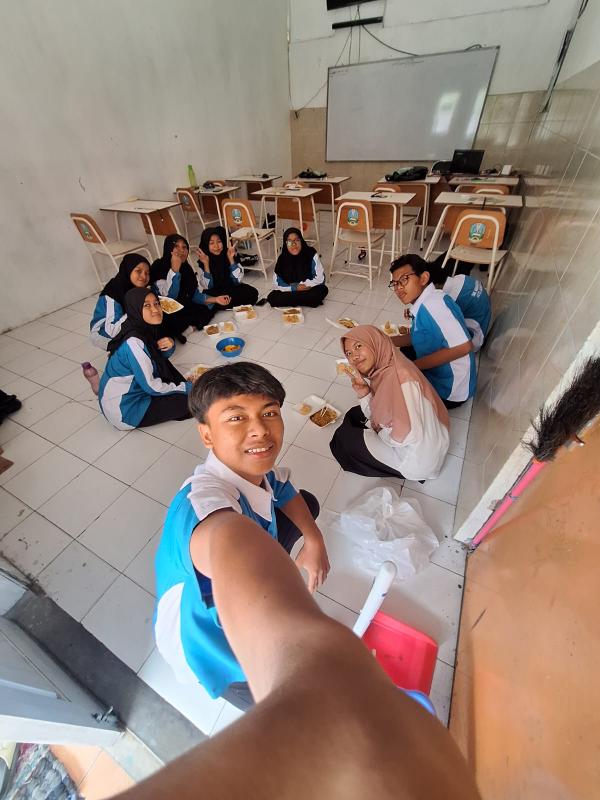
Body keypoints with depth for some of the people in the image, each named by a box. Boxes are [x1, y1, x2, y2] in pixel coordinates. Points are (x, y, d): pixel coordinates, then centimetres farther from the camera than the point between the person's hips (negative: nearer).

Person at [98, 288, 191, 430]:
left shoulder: (148, 328, -7)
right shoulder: (133, 342, -30)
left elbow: (162, 356, 9)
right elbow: (151, 387, -27)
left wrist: (169, 345, -14)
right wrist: (188, 387, -16)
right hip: (123, 410, -11)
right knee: (190, 400, -14)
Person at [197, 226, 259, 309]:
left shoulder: (230, 254, -9)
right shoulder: (202, 261, -11)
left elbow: (237, 280, -15)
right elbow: (208, 287, -17)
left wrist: (231, 258, -23)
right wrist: (206, 264, -27)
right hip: (215, 293, -1)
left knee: (252, 293, -23)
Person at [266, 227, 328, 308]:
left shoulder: (311, 254, -14)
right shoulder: (282, 259, -10)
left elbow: (320, 278, -14)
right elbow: (277, 284, -11)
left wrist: (306, 285, -19)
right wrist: (295, 287, -21)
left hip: (308, 290, -1)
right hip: (290, 290, 2)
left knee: (323, 290, -32)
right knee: (272, 298, -24)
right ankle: (308, 301, -19)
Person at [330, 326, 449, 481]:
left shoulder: (400, 377, -30)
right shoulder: (380, 371, -3)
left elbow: (409, 435, -30)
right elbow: (375, 414, 4)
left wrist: (380, 432, -12)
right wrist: (364, 393, -15)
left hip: (419, 457, -9)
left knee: (344, 437, -1)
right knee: (354, 415, 16)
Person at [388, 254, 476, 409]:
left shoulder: (433, 304, -27)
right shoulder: (422, 304, 0)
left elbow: (464, 346, -32)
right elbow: (415, 338, 14)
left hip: (450, 391, -9)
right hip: (434, 375, 9)